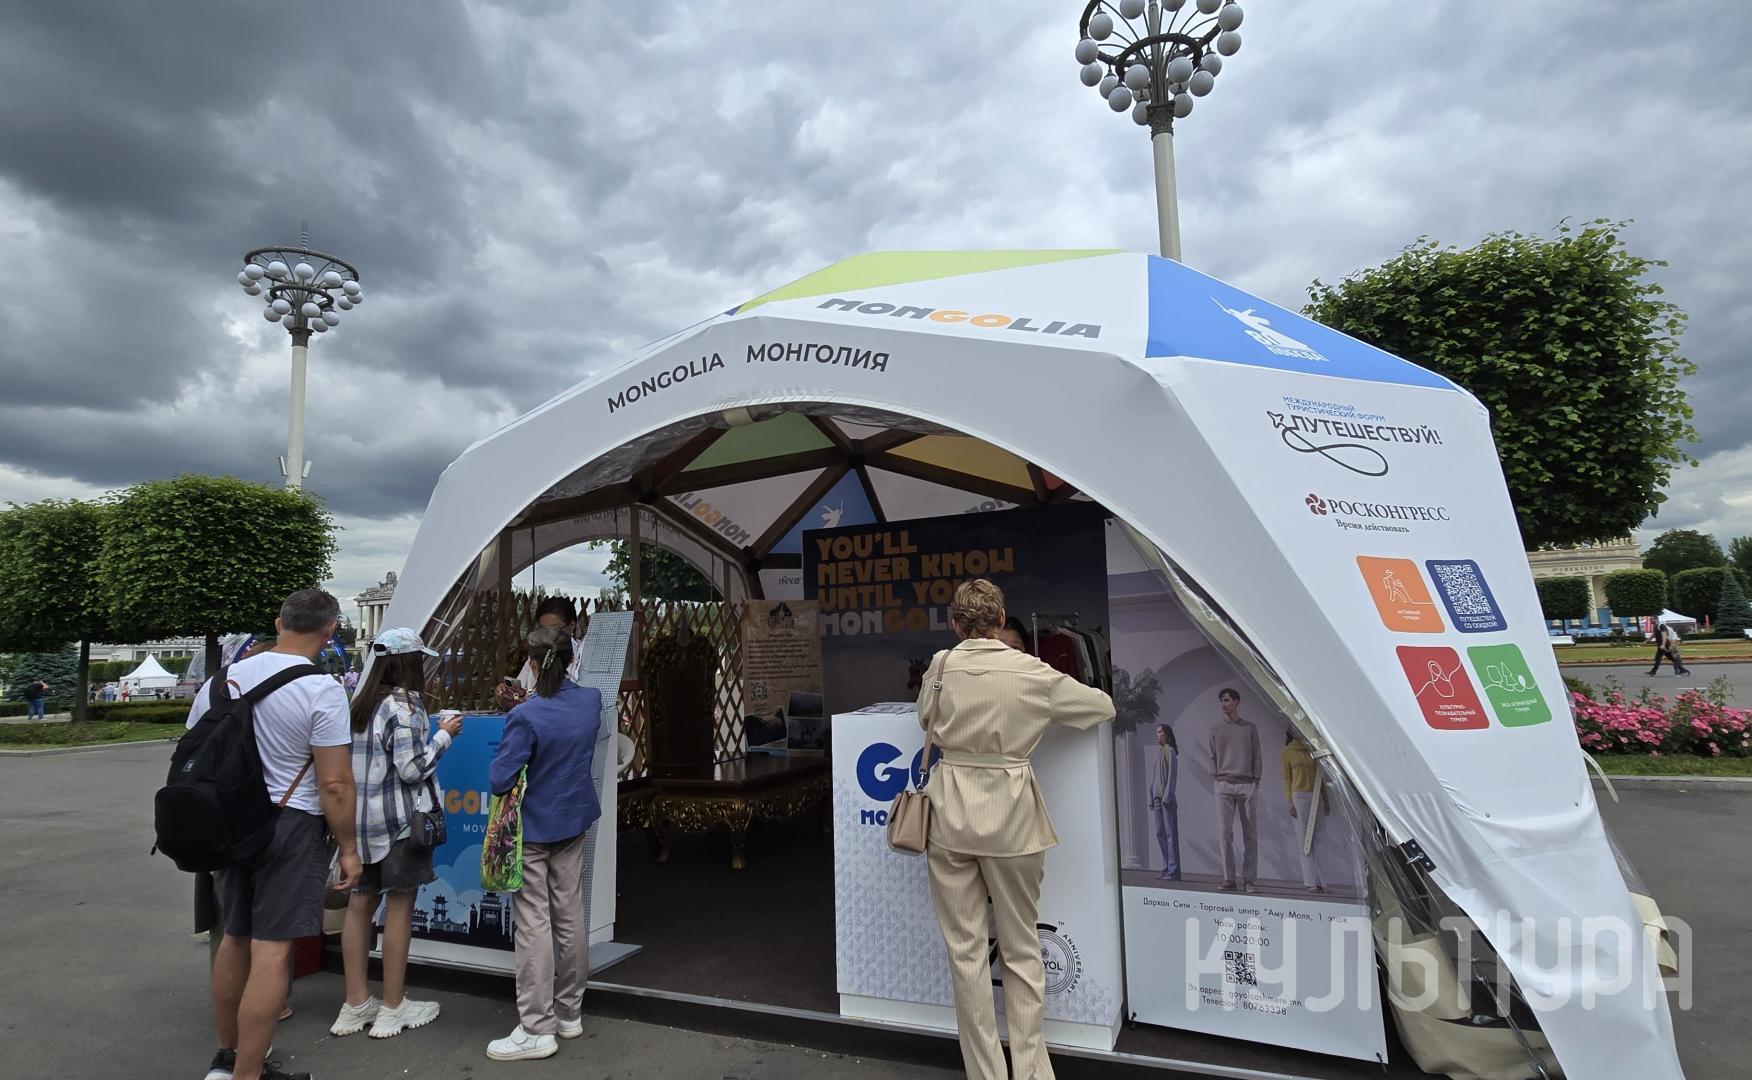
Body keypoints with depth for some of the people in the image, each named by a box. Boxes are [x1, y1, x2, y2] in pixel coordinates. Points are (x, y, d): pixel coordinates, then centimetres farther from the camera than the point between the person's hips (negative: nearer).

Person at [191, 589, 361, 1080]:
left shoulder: (223, 678, 3)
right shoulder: (321, 690, -17)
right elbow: (334, 784, -17)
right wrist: (348, 847, -6)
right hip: (291, 826, -7)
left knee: (235, 937, 21)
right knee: (271, 951, 1)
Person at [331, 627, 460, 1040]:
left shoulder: (361, 704, 8)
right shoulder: (404, 705, -15)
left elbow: (359, 760, 9)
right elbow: (412, 769, -18)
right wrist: (444, 734, -7)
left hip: (361, 817, 7)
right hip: (398, 819, -7)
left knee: (361, 902, 12)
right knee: (399, 906, 3)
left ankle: (355, 1005, 21)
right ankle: (393, 1009, 12)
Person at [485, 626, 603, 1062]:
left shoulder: (526, 717, -23)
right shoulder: (591, 701, -4)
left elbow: (499, 780, -22)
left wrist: (506, 758, -1)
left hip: (531, 830, -6)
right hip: (572, 822, 6)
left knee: (534, 925, 2)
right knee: (570, 918, 13)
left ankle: (537, 1030, 8)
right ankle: (570, 1013, 26)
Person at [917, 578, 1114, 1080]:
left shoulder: (941, 666, -4)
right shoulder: (1031, 672, -8)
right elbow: (1104, 707, 5)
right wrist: (1048, 705, 21)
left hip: (951, 808, 1)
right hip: (1009, 812, -1)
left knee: (965, 949, 11)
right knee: (1021, 948, 15)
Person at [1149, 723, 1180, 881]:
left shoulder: (1170, 751, -5)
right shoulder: (1158, 752, 18)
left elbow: (1172, 775, -12)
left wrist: (1167, 796, -17)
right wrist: (1152, 798, 16)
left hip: (1166, 798, -9)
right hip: (1157, 798, 9)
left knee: (1170, 833, -7)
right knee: (1160, 834, 9)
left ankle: (1173, 871, -6)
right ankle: (1167, 868, 14)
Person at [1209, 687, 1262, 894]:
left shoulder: (1250, 728, 11)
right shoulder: (1216, 730, 14)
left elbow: (1256, 756, 9)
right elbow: (1213, 757, 14)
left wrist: (1256, 780, 0)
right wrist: (1214, 776, 1)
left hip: (1246, 784, 0)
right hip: (1224, 785, 1)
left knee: (1250, 834, -1)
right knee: (1226, 832, -3)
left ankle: (1249, 879, 4)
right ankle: (1228, 879, 0)